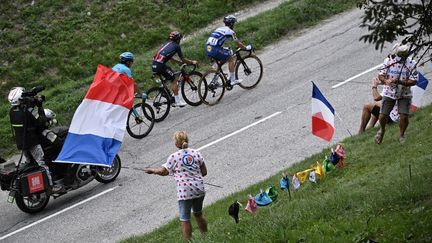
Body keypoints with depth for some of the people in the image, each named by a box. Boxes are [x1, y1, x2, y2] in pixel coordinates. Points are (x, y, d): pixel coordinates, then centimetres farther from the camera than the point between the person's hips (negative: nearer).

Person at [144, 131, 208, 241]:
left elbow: (162, 171, -4)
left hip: (185, 192, -5)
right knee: (198, 214, 25)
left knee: (185, 220, 6)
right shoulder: (196, 153, 2)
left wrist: (151, 170, 14)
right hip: (199, 190, 5)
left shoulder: (174, 157, -8)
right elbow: (204, 172, 5)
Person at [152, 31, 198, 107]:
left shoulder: (167, 44, 24)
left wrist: (179, 62, 40)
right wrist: (192, 62, 21)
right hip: (160, 65, -8)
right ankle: (177, 101, 2)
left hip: (154, 65, 8)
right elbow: (183, 59, 6)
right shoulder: (176, 46, 2)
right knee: (174, 79, 2)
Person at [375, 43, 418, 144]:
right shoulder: (388, 60, -9)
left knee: (404, 116, -11)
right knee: (383, 116, 0)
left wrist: (399, 81, -30)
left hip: (404, 94, -1)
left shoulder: (411, 64, -15)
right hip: (389, 93, 1)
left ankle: (402, 134, 18)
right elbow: (380, 75, -1)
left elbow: (413, 81, -17)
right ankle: (382, 130, 35)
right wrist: (385, 81, -23)